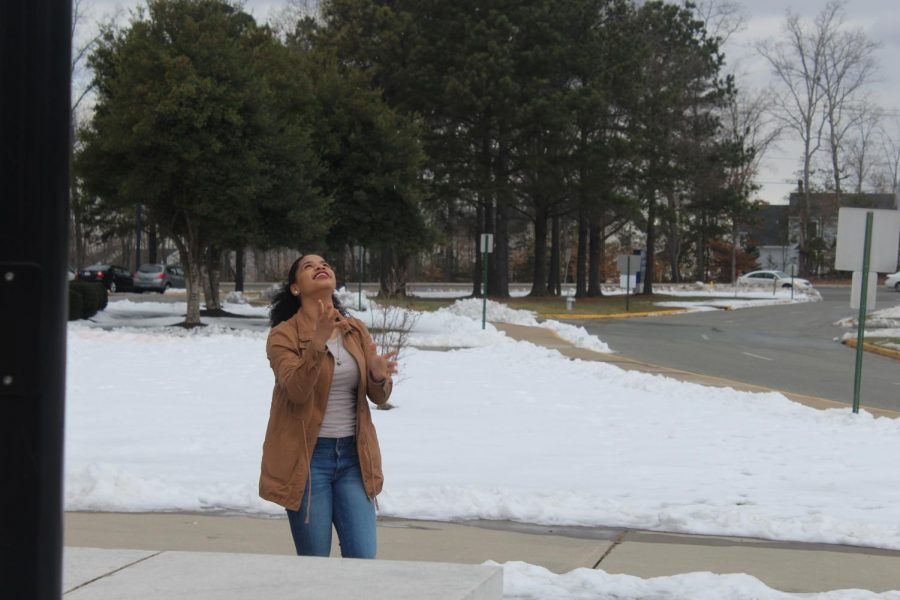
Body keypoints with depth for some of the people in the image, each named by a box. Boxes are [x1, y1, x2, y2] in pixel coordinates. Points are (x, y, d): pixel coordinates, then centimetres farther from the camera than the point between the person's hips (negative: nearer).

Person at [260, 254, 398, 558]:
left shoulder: (356, 331, 9)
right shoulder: (284, 335, -5)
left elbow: (378, 397, 6)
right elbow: (296, 390, -21)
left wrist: (379, 376, -18)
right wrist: (317, 342, -34)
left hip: (352, 454, 4)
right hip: (307, 457, -4)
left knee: (363, 560, -2)